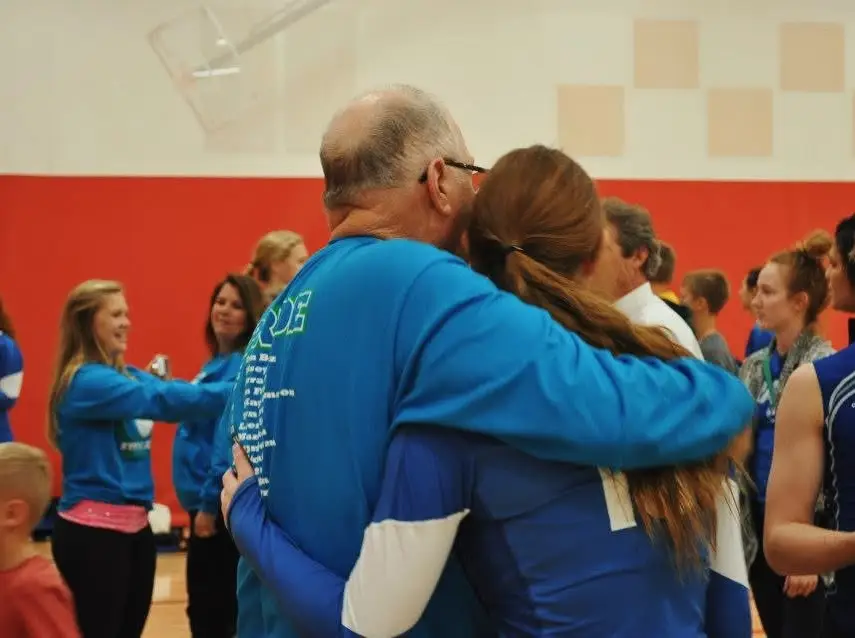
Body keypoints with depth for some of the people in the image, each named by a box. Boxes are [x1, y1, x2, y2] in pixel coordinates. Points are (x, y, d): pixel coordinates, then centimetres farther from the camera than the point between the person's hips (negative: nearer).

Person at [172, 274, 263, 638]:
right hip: (205, 499, 9)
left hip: (220, 504, -9)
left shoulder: (243, 368, -15)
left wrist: (210, 502, -19)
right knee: (205, 608, 15)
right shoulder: (217, 364, 14)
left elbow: (231, 442, -20)